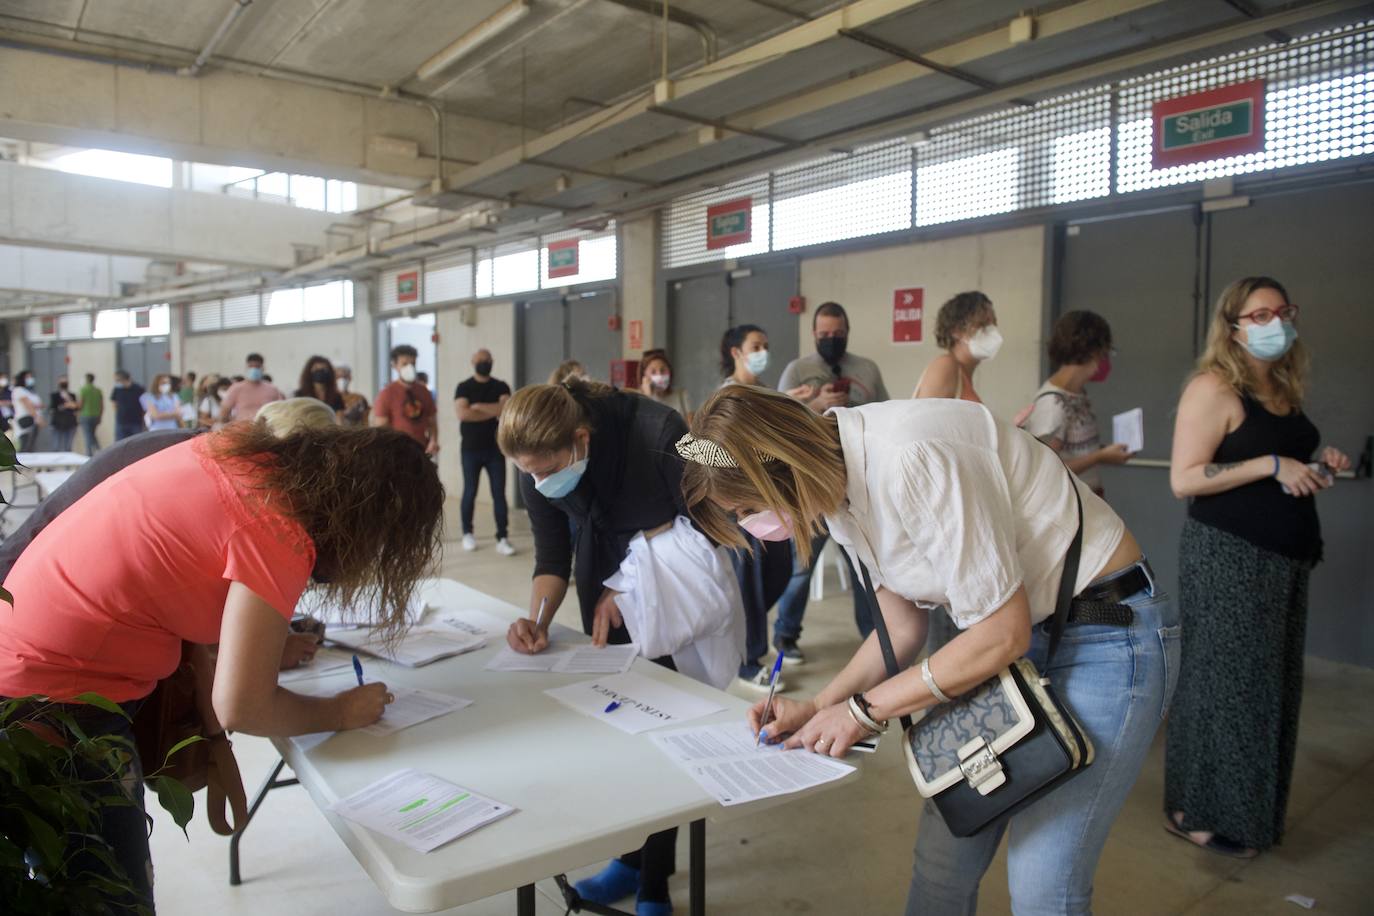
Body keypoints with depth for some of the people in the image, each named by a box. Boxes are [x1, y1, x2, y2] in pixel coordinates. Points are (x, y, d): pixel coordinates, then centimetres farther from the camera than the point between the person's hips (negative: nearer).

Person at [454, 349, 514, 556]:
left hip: (495, 448, 1)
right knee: (470, 492, 8)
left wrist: (479, 406, -11)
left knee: (499, 493, -3)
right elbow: (462, 413, -15)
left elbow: (506, 408, -12)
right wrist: (493, 413, -10)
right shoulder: (464, 387, 1)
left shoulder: (501, 387, 6)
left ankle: (502, 539, -2)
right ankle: (467, 533, 22)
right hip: (471, 449, -1)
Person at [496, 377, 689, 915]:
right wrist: (538, 619, -26)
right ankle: (631, 856, 22)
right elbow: (552, 558, -9)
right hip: (604, 568, 4)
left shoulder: (659, 434, -33)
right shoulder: (537, 472, -19)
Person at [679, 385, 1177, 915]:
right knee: (942, 857, 9)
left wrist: (864, 709, -15)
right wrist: (815, 708, -3)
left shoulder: (910, 458, -29)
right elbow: (904, 627, 8)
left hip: (1106, 628, -7)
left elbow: (1004, 633, -23)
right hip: (1013, 636, 8)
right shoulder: (841, 484, -2)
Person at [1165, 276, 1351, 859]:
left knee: (1272, 683, 13)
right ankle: (1197, 812, 13)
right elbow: (1184, 479, -19)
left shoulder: (1284, 391, 12)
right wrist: (1271, 465, -22)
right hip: (1228, 556, -8)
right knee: (1226, 681, -2)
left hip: (1287, 557, 8)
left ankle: (1253, 809, 28)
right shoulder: (1214, 388, -12)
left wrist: (1318, 467, 6)